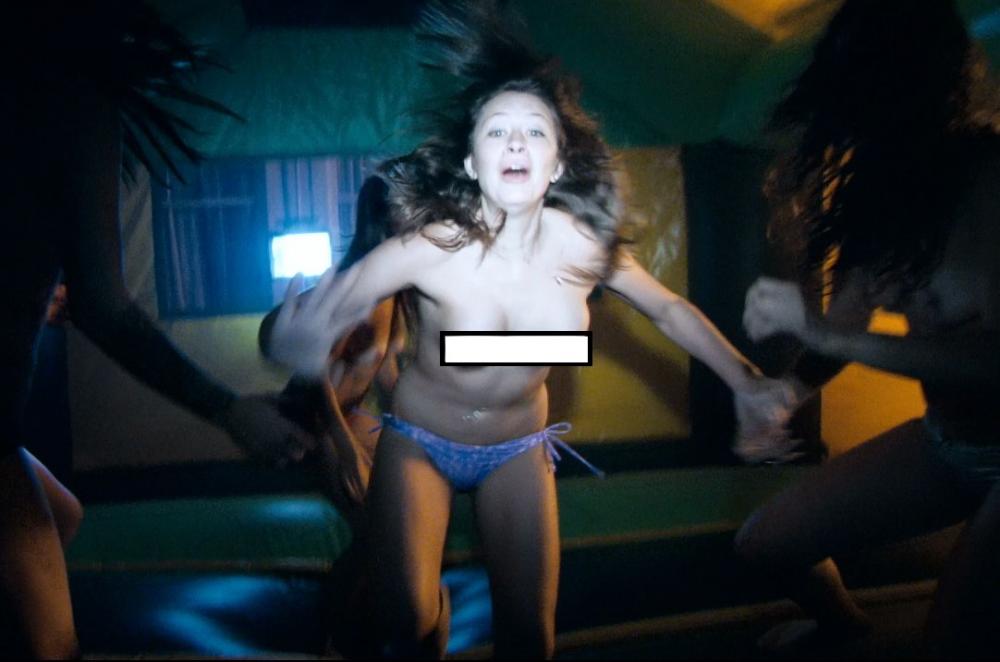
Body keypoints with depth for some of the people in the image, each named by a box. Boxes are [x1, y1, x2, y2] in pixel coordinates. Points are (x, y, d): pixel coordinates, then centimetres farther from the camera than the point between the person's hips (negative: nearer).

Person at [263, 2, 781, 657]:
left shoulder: (584, 244, -18)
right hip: (419, 440, -2)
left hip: (518, 449, 3)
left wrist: (748, 382, -8)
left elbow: (670, 309, -1)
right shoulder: (431, 246, -27)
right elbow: (316, 313, -27)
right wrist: (289, 343, -51)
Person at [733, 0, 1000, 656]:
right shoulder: (885, 183, -3)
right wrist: (786, 390, -19)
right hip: (945, 440, 7)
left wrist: (825, 333, -35)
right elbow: (846, 322, -1)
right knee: (766, 541, 12)